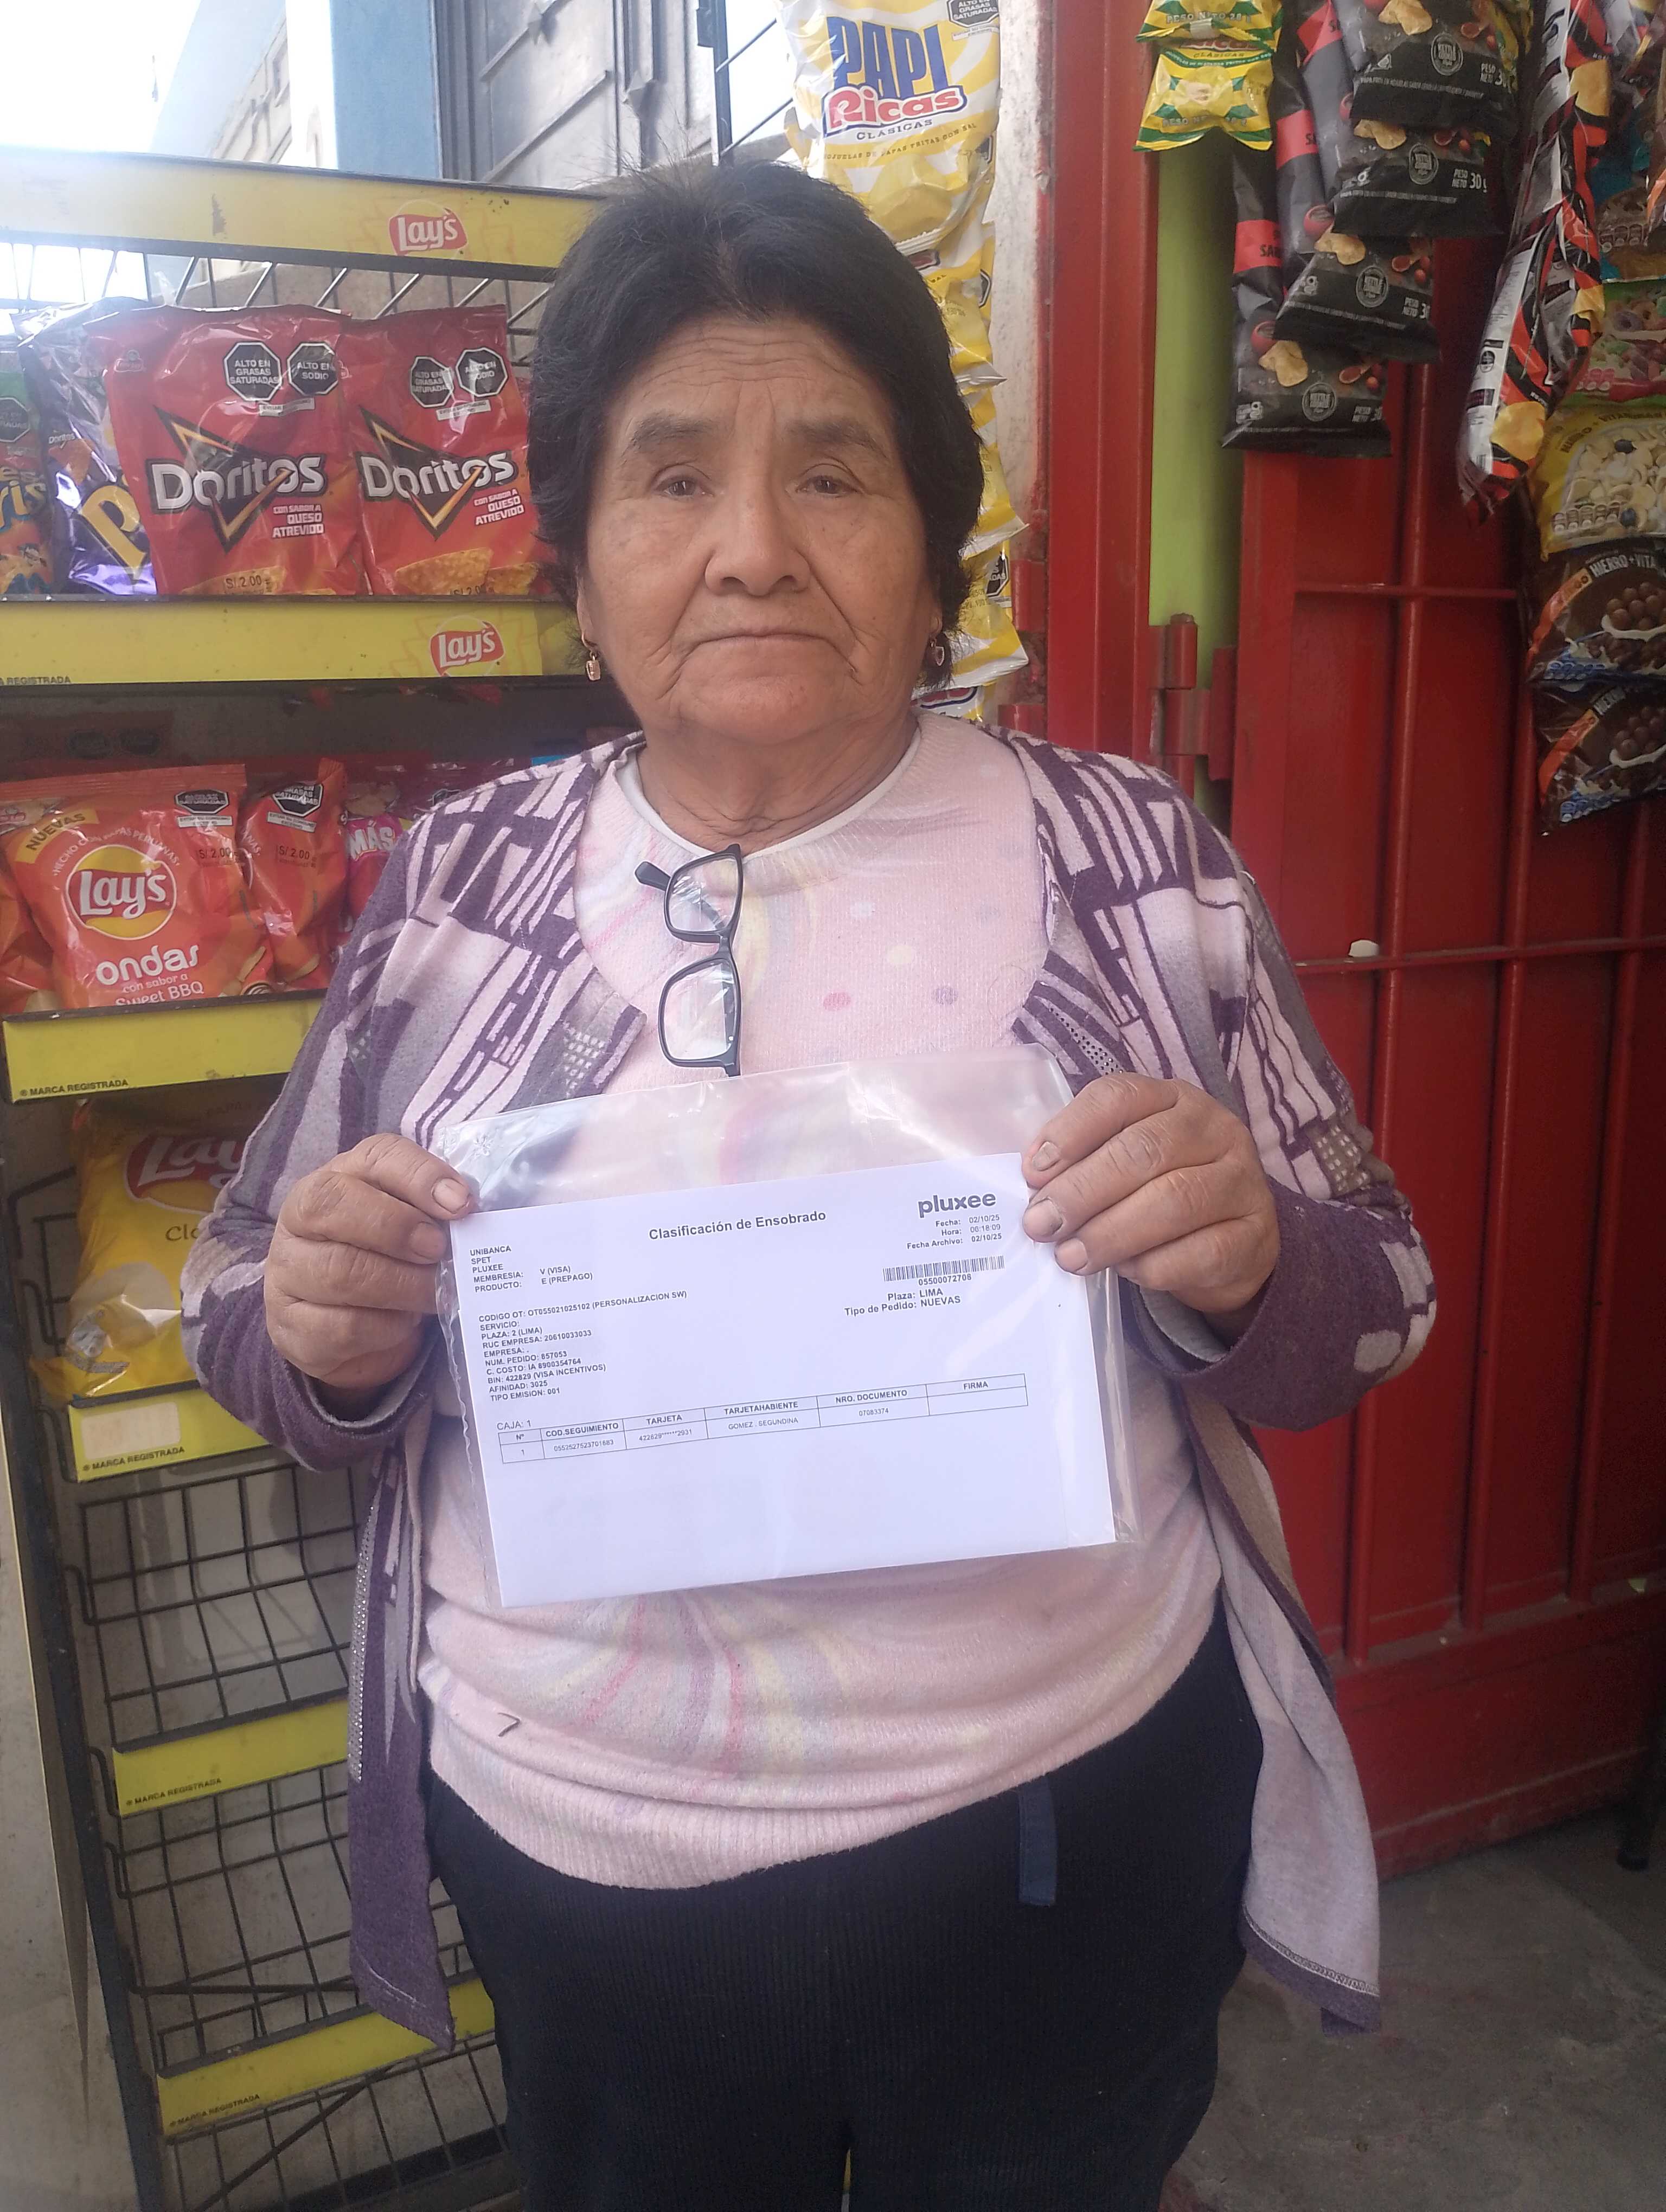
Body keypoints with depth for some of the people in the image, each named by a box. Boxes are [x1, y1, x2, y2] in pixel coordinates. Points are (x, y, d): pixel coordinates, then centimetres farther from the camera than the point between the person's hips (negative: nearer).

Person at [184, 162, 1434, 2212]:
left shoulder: (1127, 850, -8)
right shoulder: (463, 880, -4)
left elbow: (1366, 1310, -2)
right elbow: (255, 1325, 4)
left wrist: (1241, 1265, -23)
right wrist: (322, 1333, -18)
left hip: (1063, 1824, 0)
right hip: (573, 1852, 2)